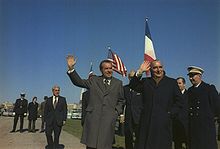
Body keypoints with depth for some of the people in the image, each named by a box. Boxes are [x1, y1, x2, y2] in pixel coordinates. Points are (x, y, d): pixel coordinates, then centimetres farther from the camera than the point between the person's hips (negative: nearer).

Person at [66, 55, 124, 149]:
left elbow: (121, 100, 20)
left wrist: (117, 111, 5)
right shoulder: (93, 80, 13)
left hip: (108, 119, 0)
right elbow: (78, 81, 7)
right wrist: (71, 69, -4)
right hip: (92, 118, 0)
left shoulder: (118, 83, 14)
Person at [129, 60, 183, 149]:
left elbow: (179, 102, 8)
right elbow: (133, 86, -4)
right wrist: (140, 72, -12)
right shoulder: (145, 82, 13)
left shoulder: (172, 82, 10)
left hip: (164, 123, -1)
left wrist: (170, 114, -3)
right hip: (147, 123, 1)